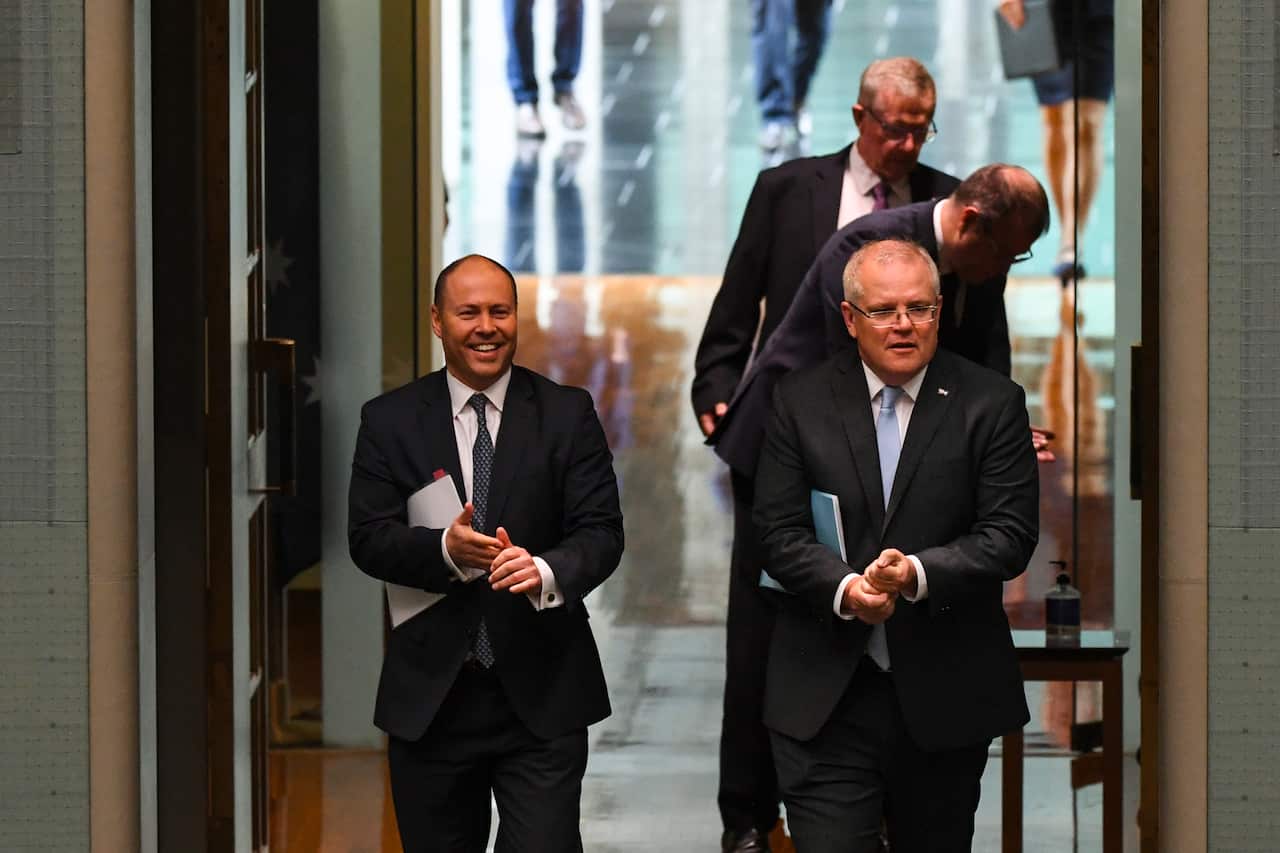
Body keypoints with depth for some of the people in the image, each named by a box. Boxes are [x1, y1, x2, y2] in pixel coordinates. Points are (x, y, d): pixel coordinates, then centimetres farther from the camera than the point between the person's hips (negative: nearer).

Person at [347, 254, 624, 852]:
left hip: (541, 696, -1)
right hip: (430, 696, 1)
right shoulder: (390, 421, 4)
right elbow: (368, 538, -4)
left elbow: (601, 531, -6)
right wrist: (444, 550, -25)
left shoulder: (567, 415, 2)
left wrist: (546, 571, -28)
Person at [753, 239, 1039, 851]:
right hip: (825, 698, 0)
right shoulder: (801, 400, 4)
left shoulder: (991, 403, 1)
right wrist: (845, 587, -19)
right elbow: (779, 529, 0)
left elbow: (1010, 534, -5)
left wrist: (918, 573, -21)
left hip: (945, 694, 0)